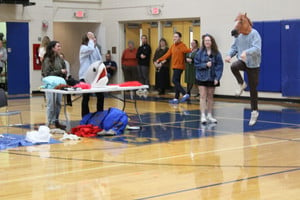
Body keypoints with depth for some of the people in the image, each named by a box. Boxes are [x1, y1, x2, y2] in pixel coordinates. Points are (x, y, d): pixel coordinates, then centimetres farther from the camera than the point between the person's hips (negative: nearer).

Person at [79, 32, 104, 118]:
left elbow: (100, 60, 16)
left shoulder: (96, 48, 14)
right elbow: (90, 49, -30)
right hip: (85, 76, -6)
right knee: (86, 98, 0)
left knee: (101, 95, 6)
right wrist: (90, 40, -16)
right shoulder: (83, 48, -7)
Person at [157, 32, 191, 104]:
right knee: (176, 82, 10)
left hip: (179, 66, -8)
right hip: (174, 66, 8)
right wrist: (159, 60, 14)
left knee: (174, 81, -14)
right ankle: (176, 99, 15)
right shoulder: (173, 46, 13)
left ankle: (185, 94, -11)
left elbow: (188, 51, -25)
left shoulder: (182, 45, -10)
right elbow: (168, 54, 16)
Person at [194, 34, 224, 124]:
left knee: (210, 96, 11)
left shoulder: (216, 53, -3)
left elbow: (220, 66, -4)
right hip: (202, 77, -1)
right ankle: (203, 116, -4)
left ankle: (209, 115, 21)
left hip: (212, 78, 2)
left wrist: (217, 78, -11)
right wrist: (205, 65, -18)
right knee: (203, 96, -4)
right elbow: (196, 64, -3)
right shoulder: (200, 53, -5)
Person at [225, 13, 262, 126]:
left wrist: (246, 52, -47)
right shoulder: (239, 35, 1)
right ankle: (241, 85, -7)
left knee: (253, 89, 2)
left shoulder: (254, 34, -17)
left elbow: (257, 48, -30)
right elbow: (234, 47, 12)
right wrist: (230, 55, -8)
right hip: (242, 61, 4)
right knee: (234, 66, -32)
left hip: (253, 64, -4)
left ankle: (254, 111, 17)